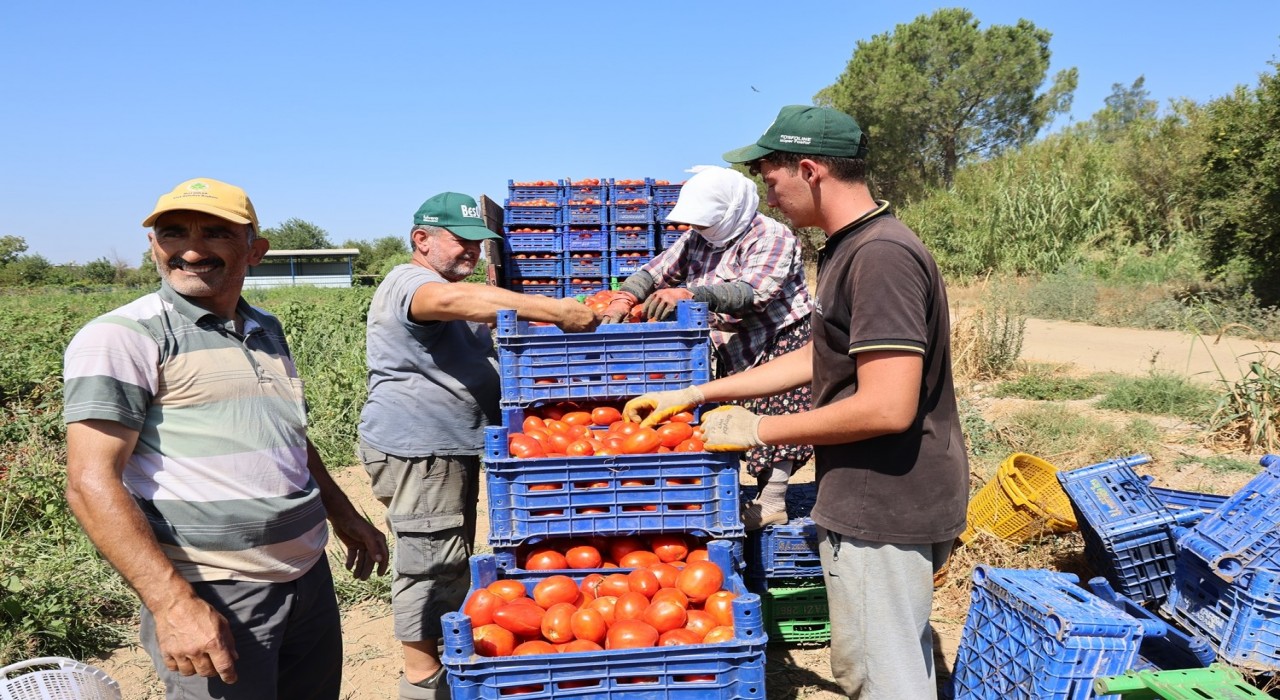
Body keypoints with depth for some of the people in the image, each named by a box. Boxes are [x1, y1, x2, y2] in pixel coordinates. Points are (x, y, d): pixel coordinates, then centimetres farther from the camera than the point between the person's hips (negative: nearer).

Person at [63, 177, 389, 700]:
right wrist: (171, 602, -23)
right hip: (213, 598, -7)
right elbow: (92, 484, -16)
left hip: (311, 576, 7)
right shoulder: (122, 337, -10)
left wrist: (343, 515, 26)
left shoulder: (266, 330, 12)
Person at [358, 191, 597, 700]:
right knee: (429, 564, -5)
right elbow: (453, 300, -36)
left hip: (452, 449, 11)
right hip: (417, 452, -11)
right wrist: (556, 310, -42)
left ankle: (449, 654, 31)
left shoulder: (455, 295, 21)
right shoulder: (408, 282, -14)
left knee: (449, 562, 18)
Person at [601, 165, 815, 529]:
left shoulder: (771, 237, -19)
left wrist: (686, 293, -46)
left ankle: (771, 504, 2)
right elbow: (655, 271, 1)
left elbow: (751, 294, -34)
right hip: (733, 351, 7)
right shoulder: (698, 239, 5)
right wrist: (622, 300, -19)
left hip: (782, 342, -7)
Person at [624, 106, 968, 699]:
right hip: (878, 502, 10)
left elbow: (886, 409, -27)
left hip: (883, 512, -10)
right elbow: (818, 359, 18)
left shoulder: (881, 255, -22)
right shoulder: (850, 249, 12)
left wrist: (759, 430, -14)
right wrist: (693, 395, 16)